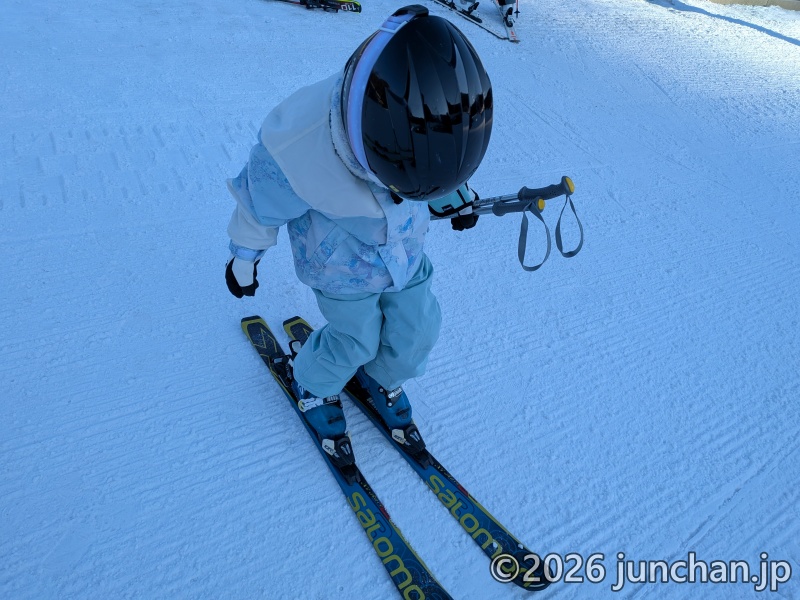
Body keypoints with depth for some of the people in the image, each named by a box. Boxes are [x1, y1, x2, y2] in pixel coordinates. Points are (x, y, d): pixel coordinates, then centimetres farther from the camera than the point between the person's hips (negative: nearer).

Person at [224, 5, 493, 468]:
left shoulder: (434, 113, -26)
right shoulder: (300, 148, -40)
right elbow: (258, 205, -17)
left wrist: (455, 196, 19)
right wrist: (244, 262, -1)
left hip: (407, 251, 5)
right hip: (343, 263, -4)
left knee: (417, 329, 12)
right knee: (356, 339, 6)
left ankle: (383, 380, 45)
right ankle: (313, 387, 40)